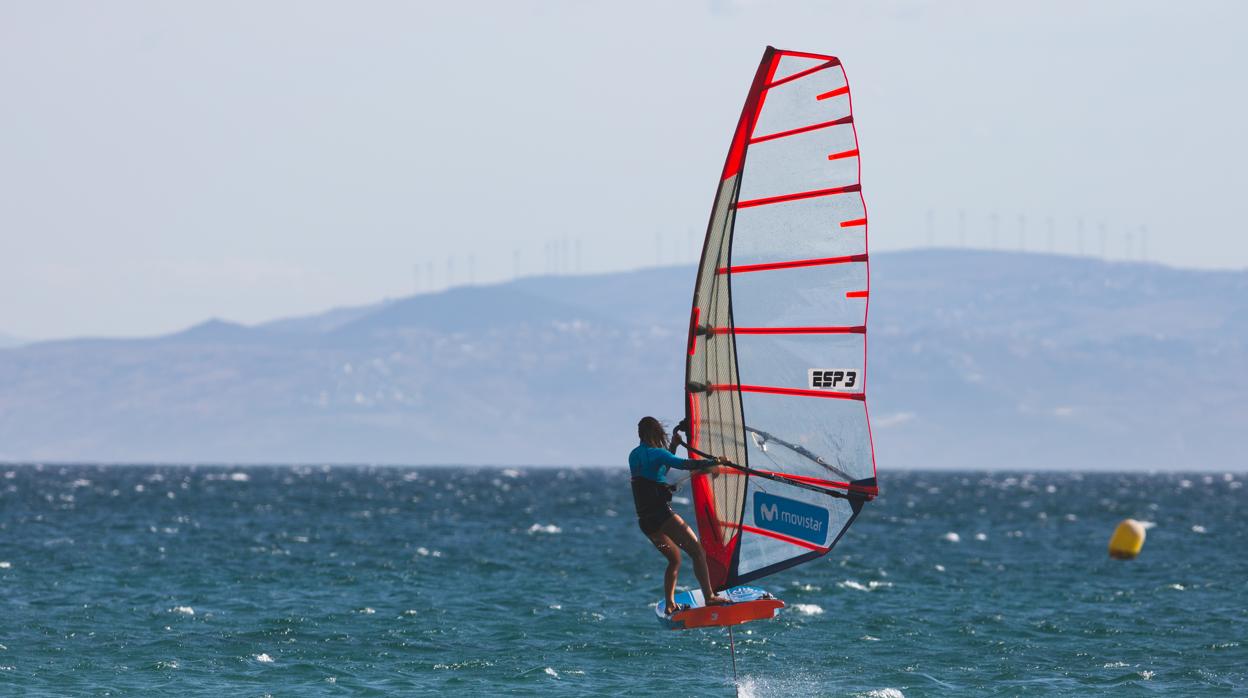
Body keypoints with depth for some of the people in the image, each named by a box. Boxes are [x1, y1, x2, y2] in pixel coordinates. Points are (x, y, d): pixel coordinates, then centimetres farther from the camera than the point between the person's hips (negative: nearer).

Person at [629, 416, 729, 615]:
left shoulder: (634, 456, 15)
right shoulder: (656, 453, -10)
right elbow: (684, 464, -21)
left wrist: (673, 445, 28)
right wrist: (714, 462, -13)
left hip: (645, 521, 9)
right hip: (661, 514, -9)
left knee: (675, 559, 22)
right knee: (697, 552, -10)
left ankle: (669, 605, 15)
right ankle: (709, 597, -22)